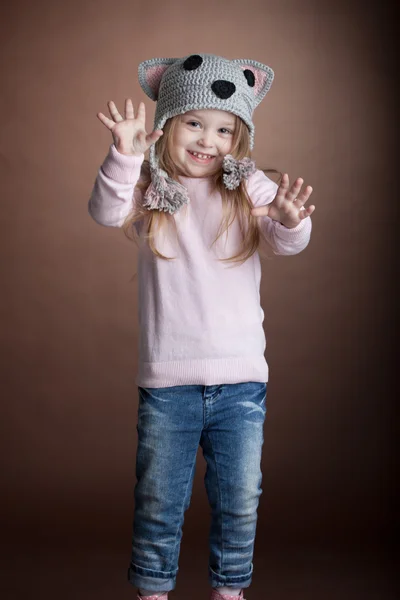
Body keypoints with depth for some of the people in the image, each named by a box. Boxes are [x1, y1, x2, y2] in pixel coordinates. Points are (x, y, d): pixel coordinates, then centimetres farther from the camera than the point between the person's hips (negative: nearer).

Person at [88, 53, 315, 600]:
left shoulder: (249, 189, 1)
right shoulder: (150, 191, 1)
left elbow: (287, 243, -12)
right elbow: (107, 211, -16)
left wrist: (290, 221, -36)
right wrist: (125, 155, -32)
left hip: (241, 376, 1)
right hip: (166, 379, 0)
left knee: (239, 497, 12)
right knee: (158, 497, 12)